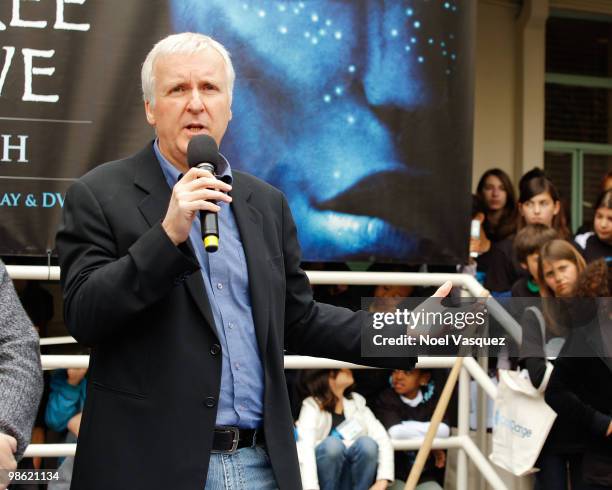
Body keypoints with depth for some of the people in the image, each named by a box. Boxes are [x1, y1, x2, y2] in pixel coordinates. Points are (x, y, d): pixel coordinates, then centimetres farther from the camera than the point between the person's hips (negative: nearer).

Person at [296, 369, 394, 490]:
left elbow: (383, 440, -3)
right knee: (332, 444, -31)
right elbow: (305, 447, -21)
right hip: (322, 480, -3)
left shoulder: (357, 402, 9)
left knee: (367, 443, -25)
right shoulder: (312, 405, -4)